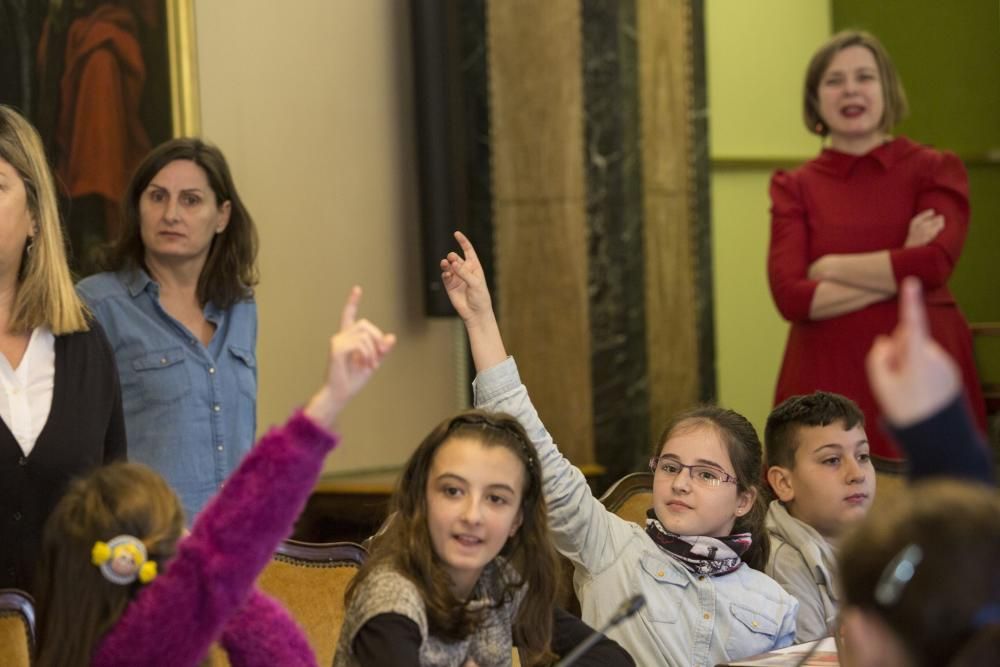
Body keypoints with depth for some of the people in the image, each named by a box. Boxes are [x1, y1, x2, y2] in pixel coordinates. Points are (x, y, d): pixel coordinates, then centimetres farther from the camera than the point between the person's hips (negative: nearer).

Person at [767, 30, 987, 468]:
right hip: (827, 388, 1)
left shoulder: (934, 169, 4)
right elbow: (790, 295, -8)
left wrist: (830, 268, -5)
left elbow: (935, 263, -13)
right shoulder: (794, 188, 5)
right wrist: (900, 273, -10)